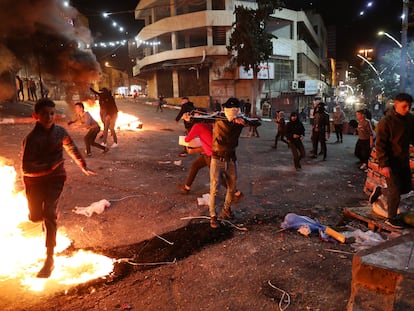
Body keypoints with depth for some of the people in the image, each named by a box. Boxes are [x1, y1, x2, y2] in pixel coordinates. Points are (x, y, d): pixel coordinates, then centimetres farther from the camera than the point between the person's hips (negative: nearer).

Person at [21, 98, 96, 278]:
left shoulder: (60, 132, -6)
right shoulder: (31, 138, -17)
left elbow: (72, 149, 13)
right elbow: (26, 168, -19)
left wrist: (83, 167, 20)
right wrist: (49, 167, -27)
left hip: (55, 178, 0)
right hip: (35, 181, 0)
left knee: (49, 213, -14)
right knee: (35, 217, 6)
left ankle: (49, 259, -7)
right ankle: (49, 212, 47)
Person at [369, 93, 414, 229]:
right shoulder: (386, 122, -17)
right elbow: (380, 145, -18)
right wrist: (384, 165, -22)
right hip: (391, 163, -7)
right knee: (395, 191, -2)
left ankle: (379, 190, 35)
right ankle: (391, 218, 15)